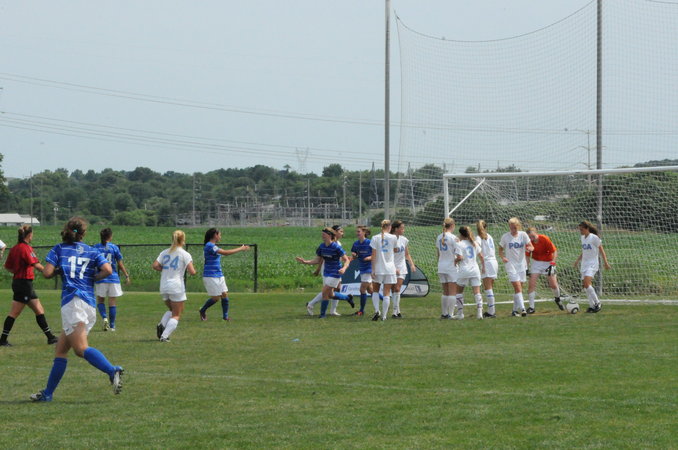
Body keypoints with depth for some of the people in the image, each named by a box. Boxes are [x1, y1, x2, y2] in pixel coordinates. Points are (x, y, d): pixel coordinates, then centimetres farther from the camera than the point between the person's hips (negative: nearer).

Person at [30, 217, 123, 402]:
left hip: (73, 301, -6)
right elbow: (107, 270, 0)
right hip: (91, 305, 6)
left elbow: (47, 272, -2)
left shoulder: (59, 249, 8)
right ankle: (48, 393, 15)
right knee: (60, 350, 14)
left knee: (81, 348, -20)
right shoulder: (93, 251, 16)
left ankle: (112, 371, -42)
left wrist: (57, 271, 19)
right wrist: (93, 278, 17)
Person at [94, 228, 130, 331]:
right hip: (113, 278, 0)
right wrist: (127, 276, 9)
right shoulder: (114, 247, -2)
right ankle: (112, 325, 9)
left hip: (100, 278, 0)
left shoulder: (96, 247, 0)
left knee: (100, 300, 14)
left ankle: (104, 318, -10)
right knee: (113, 302, 7)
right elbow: (120, 264, 0)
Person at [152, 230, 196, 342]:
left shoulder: (165, 252, 9)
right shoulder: (185, 254, -5)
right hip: (176, 287, -5)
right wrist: (192, 270, 9)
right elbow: (192, 272, -13)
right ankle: (164, 336, -10)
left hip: (163, 287, 5)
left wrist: (164, 270, 13)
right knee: (176, 315, 5)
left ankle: (161, 325, 0)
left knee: (172, 310, 25)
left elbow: (155, 266, -2)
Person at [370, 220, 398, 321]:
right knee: (387, 293, 4)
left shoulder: (375, 238, -4)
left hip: (378, 268, 0)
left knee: (375, 291, 15)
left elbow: (373, 255, -5)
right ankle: (384, 315, 2)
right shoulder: (393, 238, -3)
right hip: (390, 269, 0)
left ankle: (376, 311, -3)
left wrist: (373, 270, -3)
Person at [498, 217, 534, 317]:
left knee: (519, 288, 8)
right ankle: (522, 309, -20)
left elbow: (531, 247, -2)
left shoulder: (523, 235, 0)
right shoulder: (505, 237, -4)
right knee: (518, 287, -15)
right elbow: (500, 249, 5)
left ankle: (515, 310, 19)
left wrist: (529, 248, -26)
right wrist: (503, 257, -15)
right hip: (510, 264, -3)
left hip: (521, 264, 3)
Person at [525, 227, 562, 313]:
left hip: (548, 262, -2)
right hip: (536, 262, 2)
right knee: (531, 284, -11)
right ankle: (531, 307, -5)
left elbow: (554, 251, -15)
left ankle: (557, 299, 29)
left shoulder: (545, 239, -21)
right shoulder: (529, 242, -13)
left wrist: (552, 263, -23)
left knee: (554, 285, -2)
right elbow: (527, 256, 1)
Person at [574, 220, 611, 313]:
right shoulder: (583, 238, 12)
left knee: (586, 283, -22)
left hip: (592, 264, -8)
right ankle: (592, 305, 10)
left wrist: (606, 263, -11)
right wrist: (578, 260, 16)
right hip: (584, 264, 8)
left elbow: (601, 250, -8)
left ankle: (597, 303, -13)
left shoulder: (594, 238, -10)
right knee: (585, 285, 3)